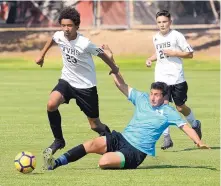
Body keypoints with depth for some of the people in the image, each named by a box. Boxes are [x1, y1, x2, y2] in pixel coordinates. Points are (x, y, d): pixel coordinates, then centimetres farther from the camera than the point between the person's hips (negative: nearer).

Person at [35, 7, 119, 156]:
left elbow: (101, 54, -9)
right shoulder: (59, 36, -12)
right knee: (51, 105, -23)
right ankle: (59, 140, -5)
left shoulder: (85, 44, -27)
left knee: (96, 125, 5)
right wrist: (42, 55, 17)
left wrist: (114, 67, 5)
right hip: (67, 81, 4)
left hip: (86, 86, -4)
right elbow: (52, 40, 15)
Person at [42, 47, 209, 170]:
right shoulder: (142, 98, 9)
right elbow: (122, 85, 8)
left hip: (136, 152, -5)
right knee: (93, 144, -23)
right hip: (121, 139, 5)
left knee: (104, 162, -33)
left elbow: (185, 127, -7)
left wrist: (199, 142, -24)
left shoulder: (168, 112, -4)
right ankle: (56, 162, -26)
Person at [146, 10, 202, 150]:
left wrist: (174, 53, -16)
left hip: (177, 78, -3)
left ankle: (195, 125, 37)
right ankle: (167, 138, -8)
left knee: (181, 108, 7)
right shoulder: (156, 38, 10)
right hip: (161, 78, 3)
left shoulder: (177, 36, -6)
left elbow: (190, 54, -5)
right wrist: (151, 59, 9)